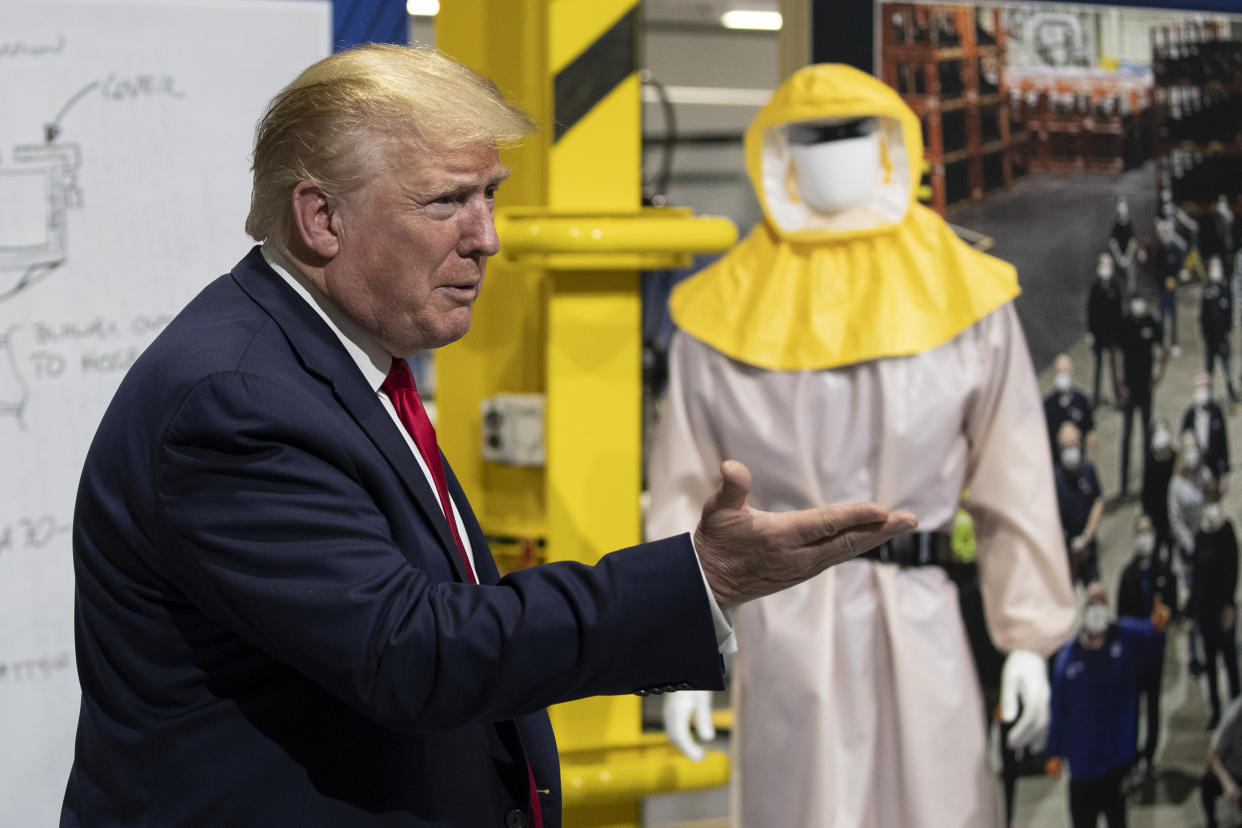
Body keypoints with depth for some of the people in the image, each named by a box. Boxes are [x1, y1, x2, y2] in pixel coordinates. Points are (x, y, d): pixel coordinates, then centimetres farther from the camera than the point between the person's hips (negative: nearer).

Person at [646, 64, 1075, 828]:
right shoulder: (727, 311, 3)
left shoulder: (963, 297, 3)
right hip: (785, 629, 0)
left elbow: (1015, 478, 4)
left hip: (920, 625, 0)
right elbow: (687, 491, 6)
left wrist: (1029, 639, 0)